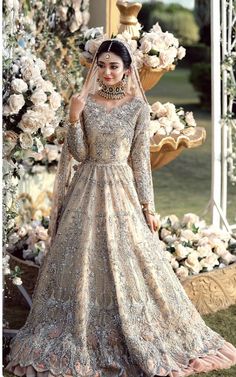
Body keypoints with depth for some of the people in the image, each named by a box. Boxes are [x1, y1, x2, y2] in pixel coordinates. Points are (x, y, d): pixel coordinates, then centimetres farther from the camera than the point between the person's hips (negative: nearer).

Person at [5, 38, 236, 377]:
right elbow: (78, 153, -2)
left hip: (123, 190, -1)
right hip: (88, 189, 1)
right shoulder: (85, 102, 2)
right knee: (84, 262, 3)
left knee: (127, 264, 2)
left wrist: (148, 206, -2)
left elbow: (141, 159, 0)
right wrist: (74, 118, -17)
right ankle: (83, 336, 18)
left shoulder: (138, 106, -1)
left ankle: (136, 339, 18)